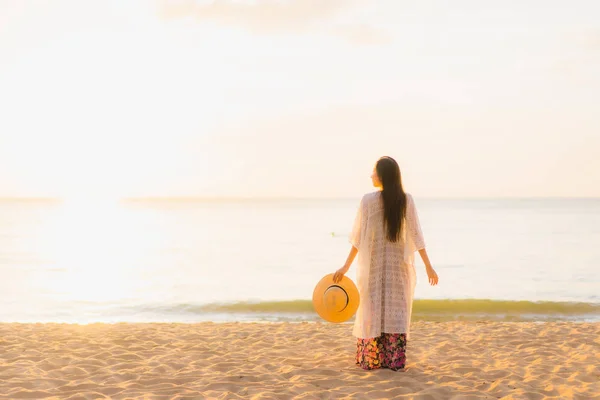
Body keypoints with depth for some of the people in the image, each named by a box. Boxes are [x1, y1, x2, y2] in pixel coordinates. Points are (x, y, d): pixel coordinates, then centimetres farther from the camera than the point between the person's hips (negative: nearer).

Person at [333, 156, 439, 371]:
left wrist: (346, 266, -2)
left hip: (373, 264, -1)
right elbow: (416, 235, -4)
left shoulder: (368, 200, -11)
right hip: (398, 265, 1)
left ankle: (370, 359, 11)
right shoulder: (406, 200, -5)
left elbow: (358, 236, -8)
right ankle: (395, 361, 2)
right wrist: (428, 266, 2)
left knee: (372, 310, 8)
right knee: (396, 311, 5)